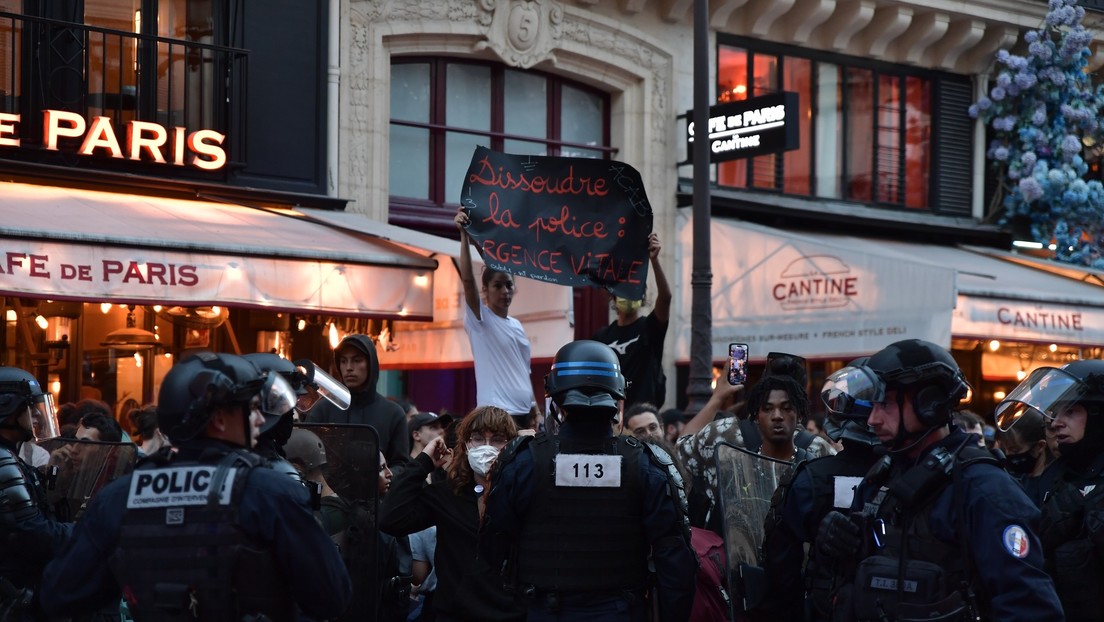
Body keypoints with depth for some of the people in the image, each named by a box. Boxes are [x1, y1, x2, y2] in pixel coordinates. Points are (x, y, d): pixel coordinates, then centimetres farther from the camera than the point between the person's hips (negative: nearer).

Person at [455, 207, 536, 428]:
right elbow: (467, 280, -17)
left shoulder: (516, 325, 16)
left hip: (522, 412, 7)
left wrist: (534, 409, 13)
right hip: (496, 413, -7)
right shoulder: (479, 318, -2)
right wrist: (464, 235, -23)